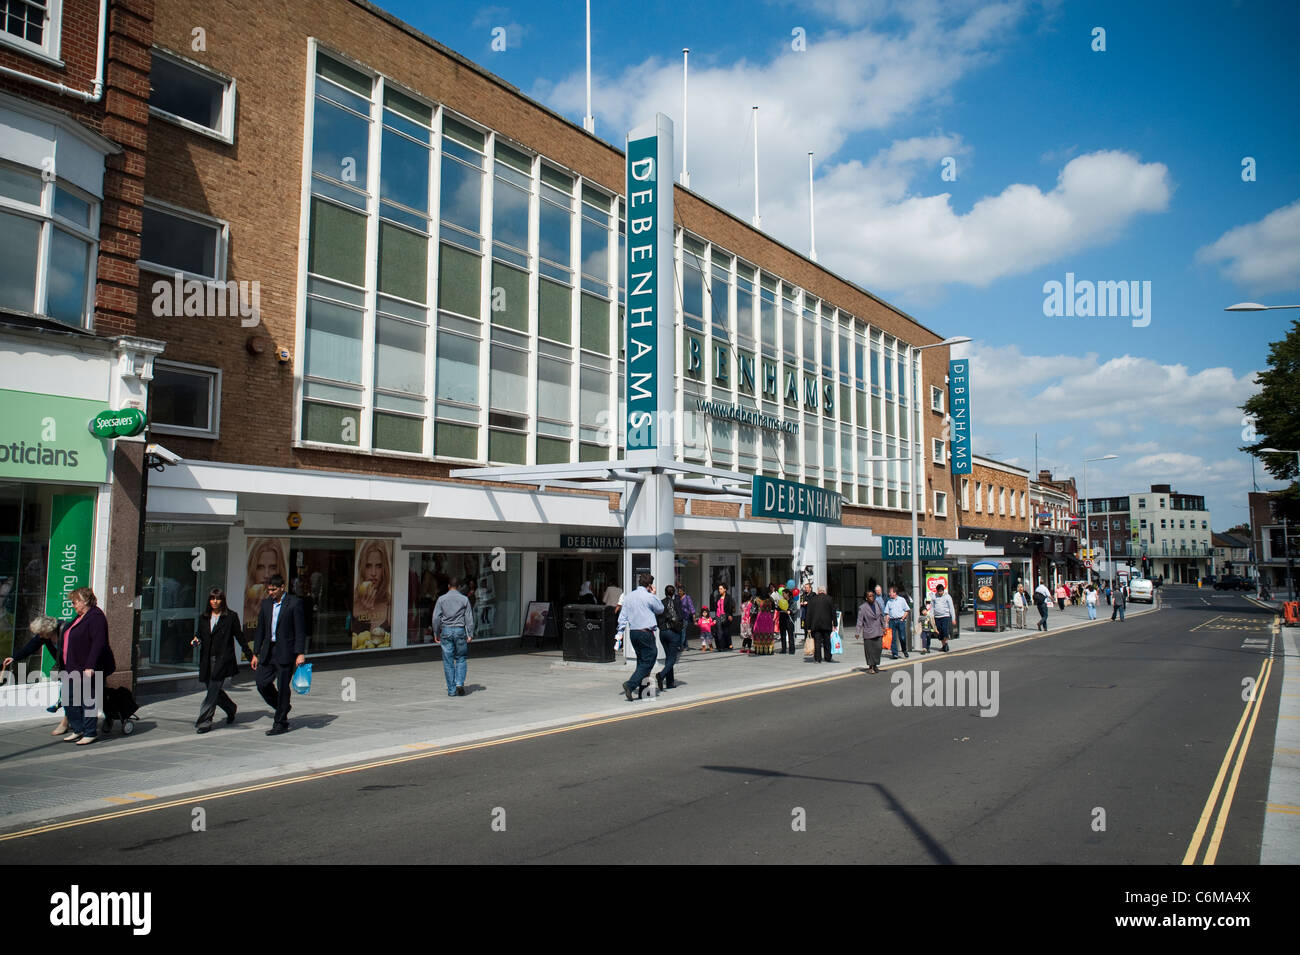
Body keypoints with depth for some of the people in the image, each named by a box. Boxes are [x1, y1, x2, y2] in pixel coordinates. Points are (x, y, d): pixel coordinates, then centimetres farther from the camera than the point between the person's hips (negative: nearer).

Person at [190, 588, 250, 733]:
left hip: (223, 660, -5)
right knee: (214, 690, 10)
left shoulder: (231, 616, 1)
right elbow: (200, 636, 20)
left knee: (213, 690, -10)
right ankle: (231, 709, 35)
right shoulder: (204, 618, 14)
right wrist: (196, 641, -4)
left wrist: (251, 656, 3)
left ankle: (204, 721, -5)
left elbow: (239, 637, 3)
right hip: (207, 660, 5)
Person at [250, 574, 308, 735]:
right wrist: (255, 653, 12)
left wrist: (300, 653, -15)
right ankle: (283, 708, 26)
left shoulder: (294, 603, -7)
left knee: (282, 687, -2)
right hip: (268, 651, 6)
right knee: (262, 683, 2)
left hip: (285, 652, -6)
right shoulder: (266, 604, 10)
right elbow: (260, 630, 15)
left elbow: (300, 631, -9)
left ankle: (281, 723, 9)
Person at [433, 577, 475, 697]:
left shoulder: (441, 599, 3)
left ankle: (451, 690, 6)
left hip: (446, 631, 0)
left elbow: (436, 618, 1)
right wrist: (470, 634, 3)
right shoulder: (464, 599, 3)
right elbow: (469, 618, 1)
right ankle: (459, 683, -5)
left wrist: (436, 634, 9)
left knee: (448, 661, 4)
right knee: (461, 659, 11)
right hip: (460, 630, 0)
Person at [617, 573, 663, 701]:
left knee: (641, 660, 18)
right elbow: (660, 610, 8)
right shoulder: (649, 597, -9)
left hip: (632, 633, 7)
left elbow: (622, 616, 9)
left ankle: (642, 688, 19)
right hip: (646, 632, -7)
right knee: (648, 661, -4)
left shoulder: (628, 597, 10)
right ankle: (630, 685, -18)